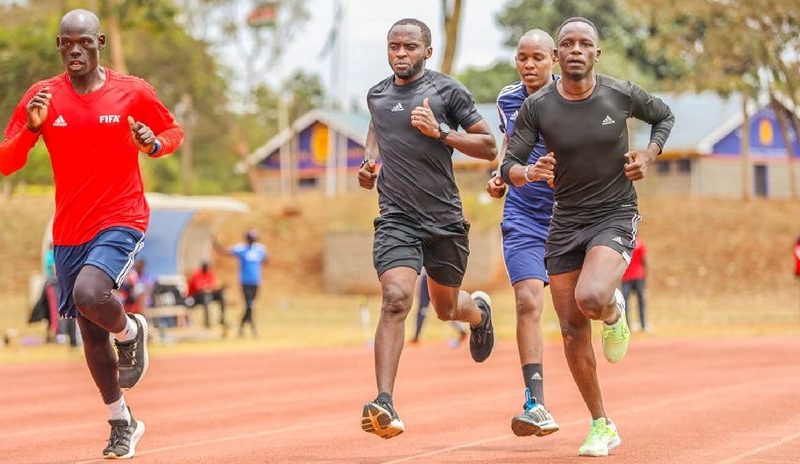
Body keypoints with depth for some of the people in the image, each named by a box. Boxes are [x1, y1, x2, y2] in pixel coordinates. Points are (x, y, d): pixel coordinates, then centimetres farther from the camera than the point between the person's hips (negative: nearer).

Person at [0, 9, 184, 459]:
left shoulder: (133, 92, -5)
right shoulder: (42, 97, 0)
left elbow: (175, 131, 11)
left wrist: (154, 143, -12)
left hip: (121, 221, -4)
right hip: (69, 231, 4)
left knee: (89, 295, -31)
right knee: (91, 334, 11)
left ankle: (130, 331, 4)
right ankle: (122, 421, 30)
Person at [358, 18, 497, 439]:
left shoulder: (447, 91, -4)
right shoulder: (376, 95, 9)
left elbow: (489, 147, -4)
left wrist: (440, 131, -17)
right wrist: (369, 162, 12)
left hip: (445, 219, -1)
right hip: (396, 219, 1)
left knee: (446, 308, 15)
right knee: (395, 298, -21)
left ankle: (478, 310, 56)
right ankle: (385, 404, -28)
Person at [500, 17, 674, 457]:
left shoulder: (621, 94, -8)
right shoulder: (537, 106, -7)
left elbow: (664, 116, 13)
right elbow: (507, 167, -7)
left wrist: (648, 156, -4)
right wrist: (527, 173, -29)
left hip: (615, 218, -3)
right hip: (565, 222, 3)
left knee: (591, 298, -31)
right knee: (572, 331, 3)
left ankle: (614, 310, 8)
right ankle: (601, 426, 18)